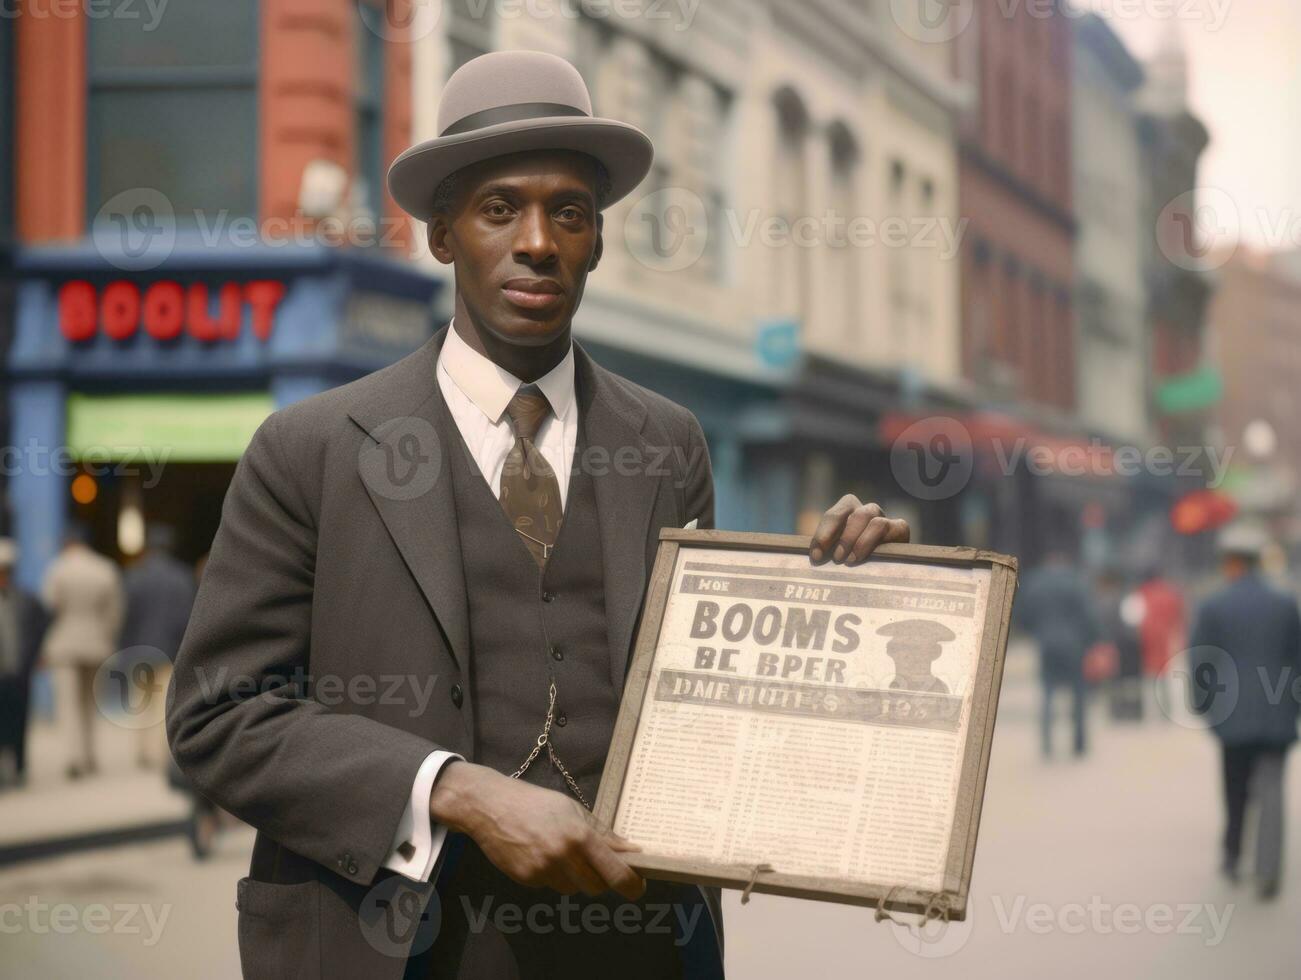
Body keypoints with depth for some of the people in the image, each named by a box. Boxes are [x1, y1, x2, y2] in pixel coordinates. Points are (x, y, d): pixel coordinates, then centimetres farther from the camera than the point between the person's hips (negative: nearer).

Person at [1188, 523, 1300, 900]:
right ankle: (1268, 868, -14)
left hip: (1233, 714, -1)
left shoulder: (1213, 606, -5)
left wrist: (1201, 705, 11)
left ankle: (1233, 858, 28)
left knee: (1236, 789, 15)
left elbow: (1199, 664, -2)